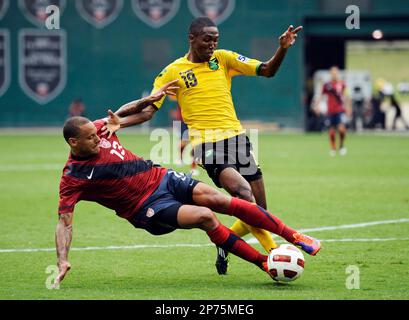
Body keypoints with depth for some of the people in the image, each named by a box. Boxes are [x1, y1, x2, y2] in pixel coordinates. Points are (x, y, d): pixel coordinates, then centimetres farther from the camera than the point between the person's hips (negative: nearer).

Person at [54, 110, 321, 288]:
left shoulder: (99, 130, 0)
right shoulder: (73, 179, -16)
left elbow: (121, 116, 22)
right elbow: (65, 221, -18)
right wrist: (62, 262, -29)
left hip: (161, 177, 5)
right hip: (148, 208, -5)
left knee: (220, 200, -14)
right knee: (205, 216, -27)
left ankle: (294, 236, -7)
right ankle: (265, 263, -18)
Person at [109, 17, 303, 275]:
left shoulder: (223, 58, 11)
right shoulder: (173, 72, 4)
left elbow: (268, 71, 7)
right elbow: (149, 109, 4)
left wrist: (283, 49, -11)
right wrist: (118, 122, -12)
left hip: (237, 137, 5)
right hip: (207, 144, -5)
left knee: (258, 211, 2)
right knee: (244, 192, -28)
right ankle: (273, 252, -27)